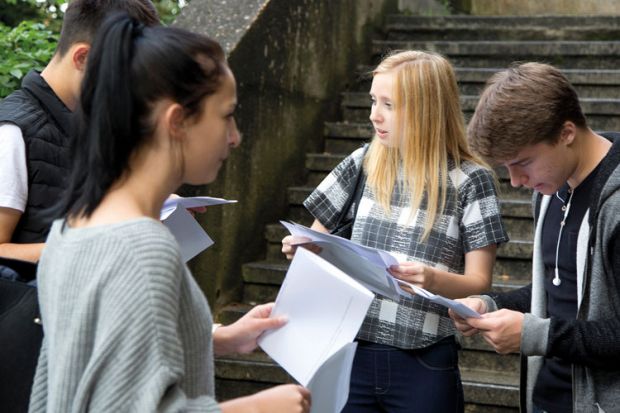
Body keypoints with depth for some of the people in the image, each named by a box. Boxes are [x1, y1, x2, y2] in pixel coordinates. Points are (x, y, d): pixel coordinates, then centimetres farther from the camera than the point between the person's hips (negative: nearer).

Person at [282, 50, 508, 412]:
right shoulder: (363, 165, 6)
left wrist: (434, 279, -24)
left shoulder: (470, 180, -4)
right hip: (350, 353, 3)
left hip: (424, 366, -3)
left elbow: (479, 283, -5)